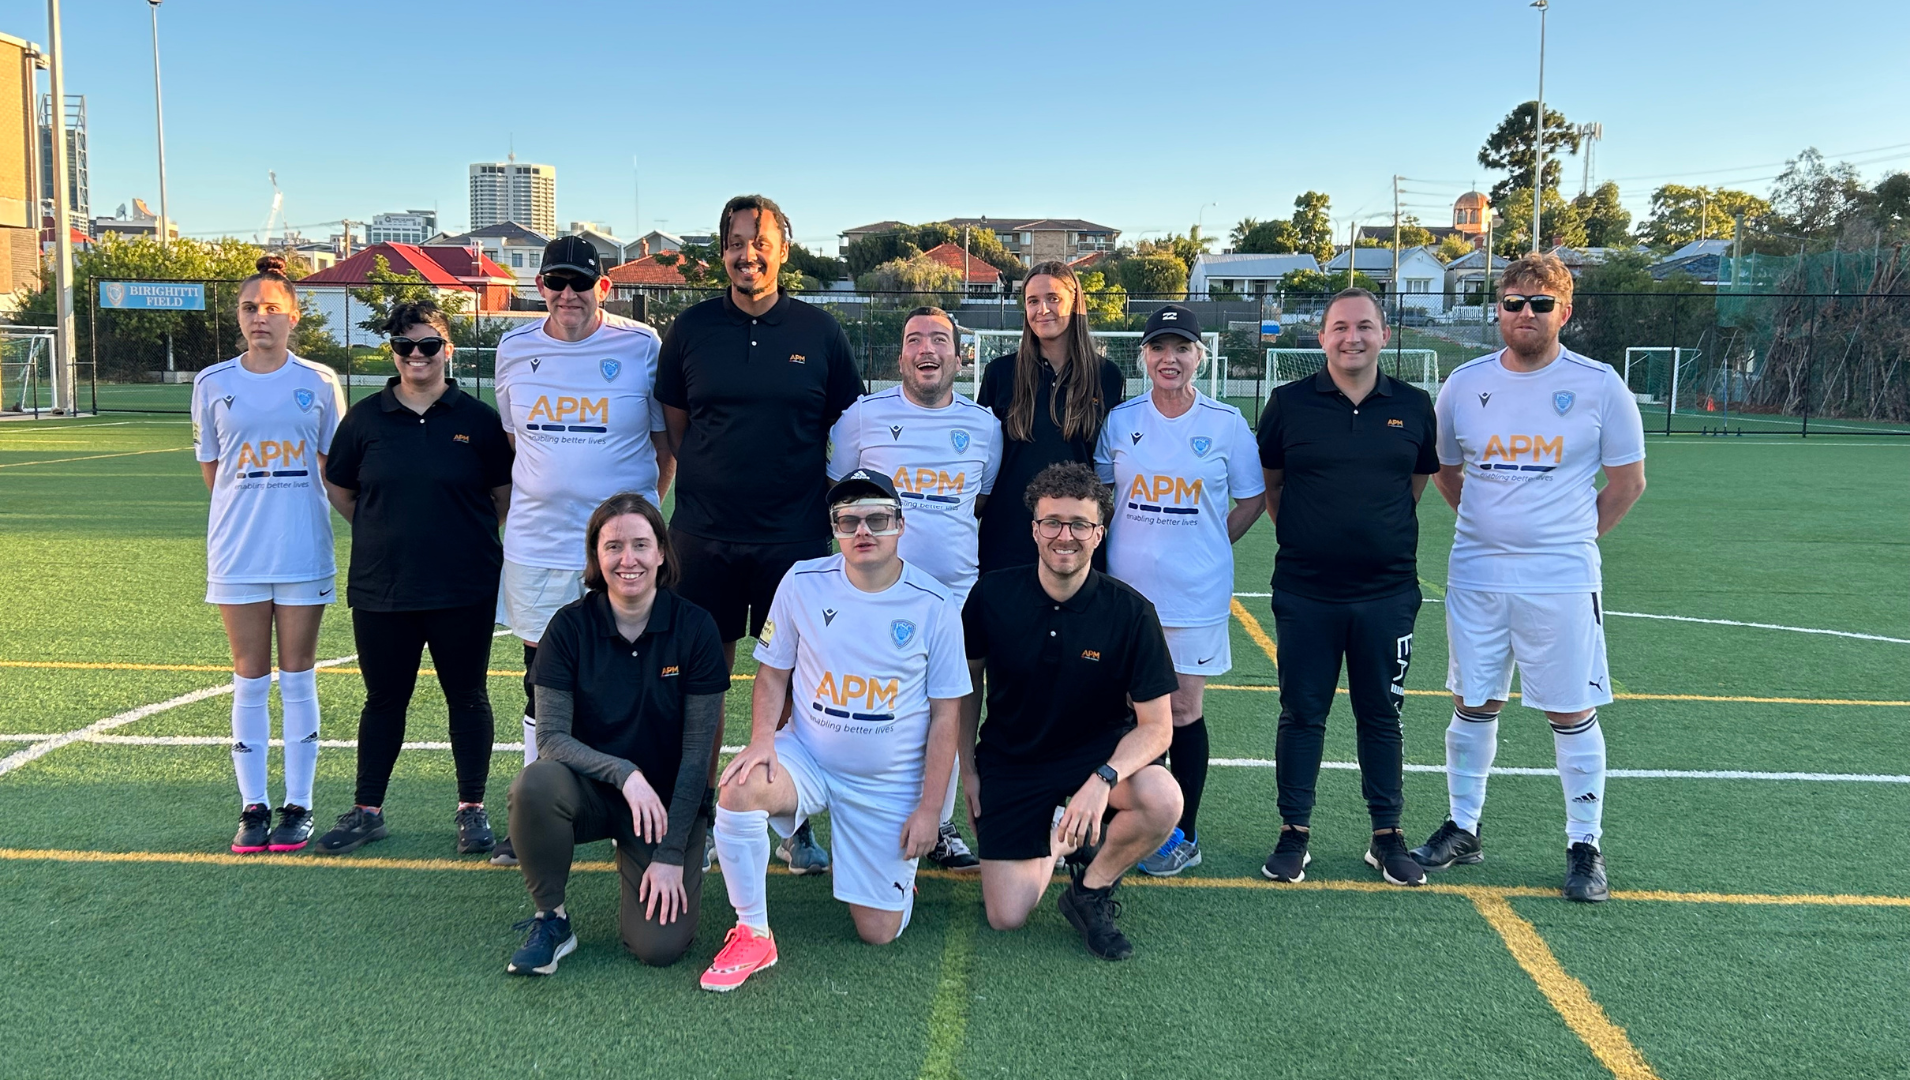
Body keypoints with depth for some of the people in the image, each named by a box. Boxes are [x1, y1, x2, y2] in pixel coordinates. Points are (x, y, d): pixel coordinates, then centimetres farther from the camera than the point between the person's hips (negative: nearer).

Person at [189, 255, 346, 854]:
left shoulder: (319, 382, 1)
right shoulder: (213, 384, 3)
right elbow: (212, 470, 11)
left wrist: (294, 507, 3)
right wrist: (253, 505, 4)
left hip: (304, 552, -1)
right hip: (237, 552, 1)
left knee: (298, 679, 5)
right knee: (250, 681, 6)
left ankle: (298, 806, 13)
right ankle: (253, 807, 15)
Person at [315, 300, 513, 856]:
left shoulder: (477, 418, -1)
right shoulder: (365, 418, 3)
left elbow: (503, 492, 8)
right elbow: (339, 489, 14)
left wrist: (464, 534, 7)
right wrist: (386, 532, 12)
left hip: (464, 588, -1)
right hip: (381, 587, 1)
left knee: (467, 696, 7)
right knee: (384, 699, 12)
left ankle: (472, 809, 19)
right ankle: (367, 810, 24)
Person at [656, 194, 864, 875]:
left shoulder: (819, 331, 3)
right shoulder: (691, 329, 4)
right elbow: (675, 427, 12)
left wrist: (822, 500, 4)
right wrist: (713, 483, 6)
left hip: (796, 537, -1)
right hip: (704, 537, 1)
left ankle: (795, 825, 18)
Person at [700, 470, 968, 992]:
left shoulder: (934, 605, -10)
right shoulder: (803, 582, -7)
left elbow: (945, 714, -4)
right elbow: (773, 672, 2)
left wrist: (929, 809, -6)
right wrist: (762, 740, -17)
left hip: (890, 782, 0)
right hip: (808, 755, 1)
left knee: (879, 932, 0)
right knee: (739, 791, -33)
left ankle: (895, 868, 36)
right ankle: (752, 936, -12)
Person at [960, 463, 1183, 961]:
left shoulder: (1130, 612, -17)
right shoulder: (993, 594, -13)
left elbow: (1156, 725, -17)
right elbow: (966, 680, 4)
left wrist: (1104, 779, -35)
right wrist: (967, 770, 4)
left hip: (1099, 748, -1)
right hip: (1010, 759, 1)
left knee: (1163, 801, -35)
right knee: (1006, 916, -6)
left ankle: (1090, 891, -3)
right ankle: (1055, 839, 28)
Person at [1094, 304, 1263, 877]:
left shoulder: (1226, 423, -2)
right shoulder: (1120, 420, 2)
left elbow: (1252, 498, 8)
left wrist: (1208, 546, 3)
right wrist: (1133, 546, 5)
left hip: (1196, 592, -2)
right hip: (1126, 588, 2)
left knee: (1183, 708, 5)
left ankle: (1184, 835, 17)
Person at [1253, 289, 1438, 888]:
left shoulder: (1414, 406, 3)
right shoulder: (1289, 403, -1)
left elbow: (1416, 484, 16)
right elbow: (1269, 484, 10)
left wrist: (1381, 535, 11)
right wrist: (1304, 535, 7)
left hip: (1388, 591, 1)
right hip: (1304, 591, -1)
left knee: (1382, 715, 10)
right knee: (1302, 713, 6)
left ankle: (1387, 837, 22)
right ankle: (1294, 834, 18)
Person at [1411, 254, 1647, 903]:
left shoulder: (1598, 385, -4)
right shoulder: (1464, 384, 4)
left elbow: (1628, 481, 4)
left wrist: (1573, 535, 2)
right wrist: (1492, 526, 11)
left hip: (1561, 580, -3)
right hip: (1475, 576, 3)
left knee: (1572, 713, 2)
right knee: (1472, 705, 11)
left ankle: (1584, 845, 15)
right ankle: (1462, 829, 24)